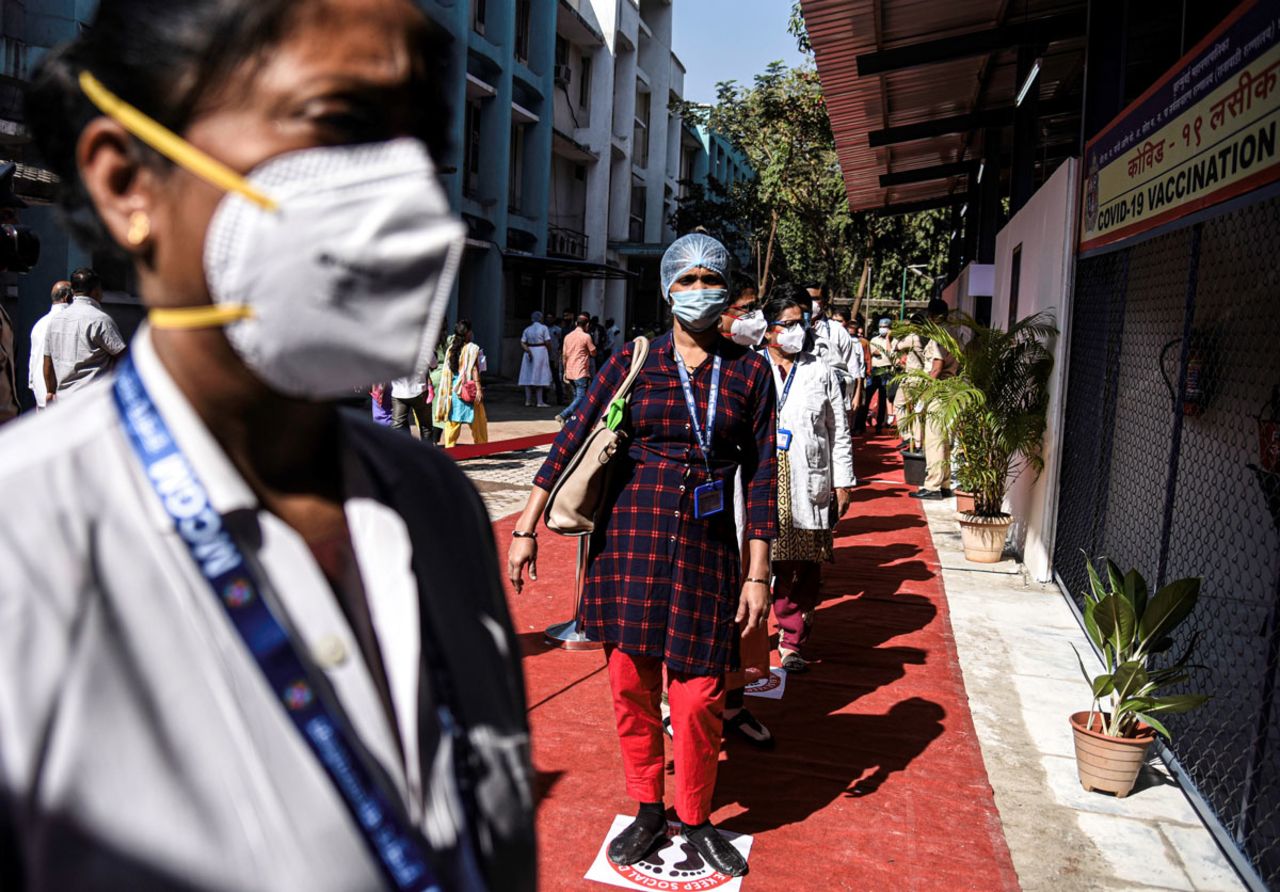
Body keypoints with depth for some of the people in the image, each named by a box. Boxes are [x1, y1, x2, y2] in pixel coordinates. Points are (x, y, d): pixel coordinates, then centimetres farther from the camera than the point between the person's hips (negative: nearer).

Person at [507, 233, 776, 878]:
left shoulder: (749, 371, 2)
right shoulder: (632, 362, 2)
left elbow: (760, 475, 2)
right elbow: (572, 440, 2)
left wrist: (757, 574, -1)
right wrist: (527, 528, -1)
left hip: (706, 547, 0)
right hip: (631, 536, 1)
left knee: (699, 696, 2)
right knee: (632, 685, 8)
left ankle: (696, 821, 25)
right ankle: (648, 812, 28)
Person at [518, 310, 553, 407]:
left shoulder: (527, 329, 10)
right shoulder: (544, 328, -5)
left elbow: (522, 343, 0)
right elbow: (548, 343, -9)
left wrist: (528, 350, -11)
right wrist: (549, 354, 4)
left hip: (530, 353, 5)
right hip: (541, 352, -5)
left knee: (528, 377, 8)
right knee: (539, 378, -4)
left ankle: (528, 400, 11)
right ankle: (540, 402, -5)